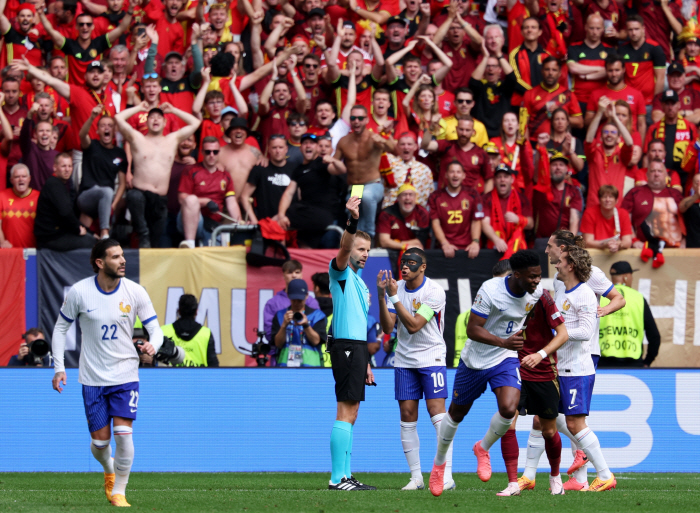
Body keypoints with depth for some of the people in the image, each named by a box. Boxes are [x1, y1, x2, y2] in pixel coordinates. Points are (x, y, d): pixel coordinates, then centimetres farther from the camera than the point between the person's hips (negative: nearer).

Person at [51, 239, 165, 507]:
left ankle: (119, 491, 2)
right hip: (92, 378, 0)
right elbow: (60, 328, 5)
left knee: (123, 433, -14)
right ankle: (108, 469, 37)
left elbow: (155, 328, 0)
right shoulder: (79, 292, -8)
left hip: (125, 375, 0)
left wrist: (153, 345, -23)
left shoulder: (135, 292, -6)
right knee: (100, 440, 1)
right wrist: (59, 367, -2)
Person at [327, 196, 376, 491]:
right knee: (346, 412, -12)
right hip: (345, 347, -10)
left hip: (357, 348, 10)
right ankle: (338, 478, -14)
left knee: (350, 414, 10)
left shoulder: (359, 283, 23)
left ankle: (344, 475, 13)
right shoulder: (341, 273, -3)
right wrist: (352, 221, -42)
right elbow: (344, 249, -26)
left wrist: (366, 364, 24)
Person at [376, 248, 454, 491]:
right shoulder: (395, 288, 1)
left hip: (431, 358, -5)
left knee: (437, 411, -13)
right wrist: (382, 297, -16)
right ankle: (416, 477, 6)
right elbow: (388, 328, -5)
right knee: (407, 416, 1)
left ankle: (447, 476, -13)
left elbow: (413, 325, -21)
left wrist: (394, 297, -24)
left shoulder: (434, 292, -14)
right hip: (404, 359, 5)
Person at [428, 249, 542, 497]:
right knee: (457, 413, 14)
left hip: (505, 360, 3)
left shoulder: (536, 292, -10)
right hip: (475, 361, -2)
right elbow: (472, 329, -27)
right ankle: (439, 463, 39)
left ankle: (483, 449, 8)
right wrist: (504, 342, -39)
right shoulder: (491, 290, -26)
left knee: (508, 409, -22)